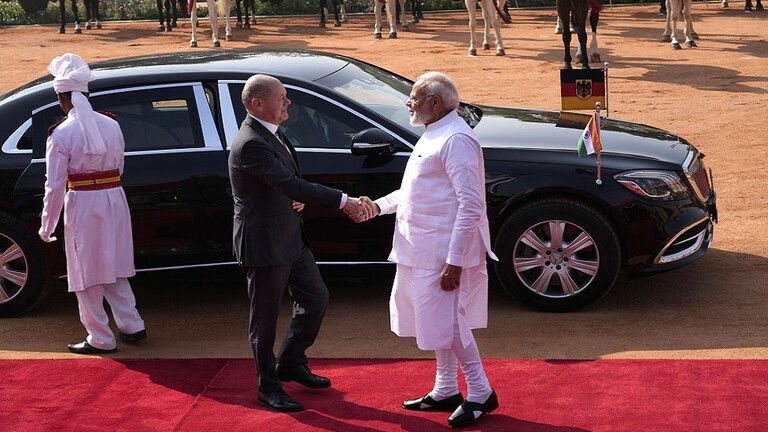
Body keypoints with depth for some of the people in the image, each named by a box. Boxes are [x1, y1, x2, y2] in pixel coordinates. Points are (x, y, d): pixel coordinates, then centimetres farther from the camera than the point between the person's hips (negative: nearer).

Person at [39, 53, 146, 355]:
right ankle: (131, 326, 24)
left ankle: (100, 339, 13)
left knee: (87, 274, 7)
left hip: (82, 205, -5)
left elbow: (55, 186, -11)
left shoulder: (61, 134, -12)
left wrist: (46, 228, -3)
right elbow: (118, 168, 9)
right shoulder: (111, 125, 2)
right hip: (114, 200, 5)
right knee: (113, 267, 20)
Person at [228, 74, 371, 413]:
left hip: (290, 238, 10)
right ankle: (268, 388, 20)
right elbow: (291, 185, -29)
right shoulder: (251, 144, -24)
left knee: (316, 299, 17)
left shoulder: (271, 133, 7)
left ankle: (290, 363, 35)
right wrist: (343, 201, -28)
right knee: (265, 319, 5)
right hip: (264, 244, -10)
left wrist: (297, 195, -3)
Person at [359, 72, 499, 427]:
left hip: (444, 253, -10)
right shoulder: (433, 135, 13)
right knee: (440, 323, 17)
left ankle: (480, 394, 8)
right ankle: (445, 391, 27)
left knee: (447, 324, -4)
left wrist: (455, 261, -26)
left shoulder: (456, 139, -19)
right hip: (423, 251, 10)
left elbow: (471, 205, -24)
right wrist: (379, 205, 11)